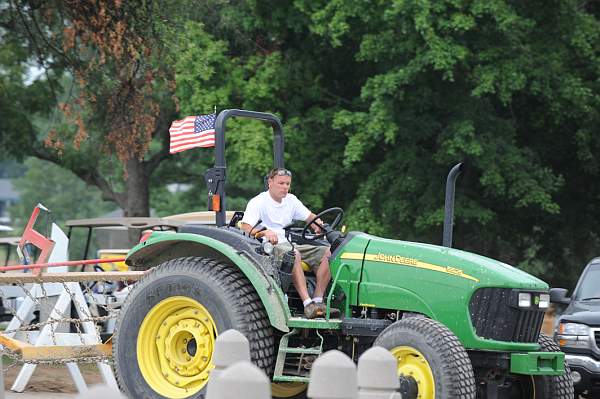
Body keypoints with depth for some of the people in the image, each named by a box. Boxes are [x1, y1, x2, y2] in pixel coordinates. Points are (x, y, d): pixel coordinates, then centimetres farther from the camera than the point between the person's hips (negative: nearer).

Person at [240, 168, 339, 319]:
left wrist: (318, 225, -2)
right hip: (269, 247, -7)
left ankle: (318, 300, -21)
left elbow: (309, 216, 23)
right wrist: (265, 232, -31)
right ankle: (307, 304, -45)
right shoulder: (258, 202, -3)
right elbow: (245, 228, -13)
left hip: (290, 245, 7)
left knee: (326, 253, -13)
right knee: (294, 254, -39)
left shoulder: (291, 200, 17)